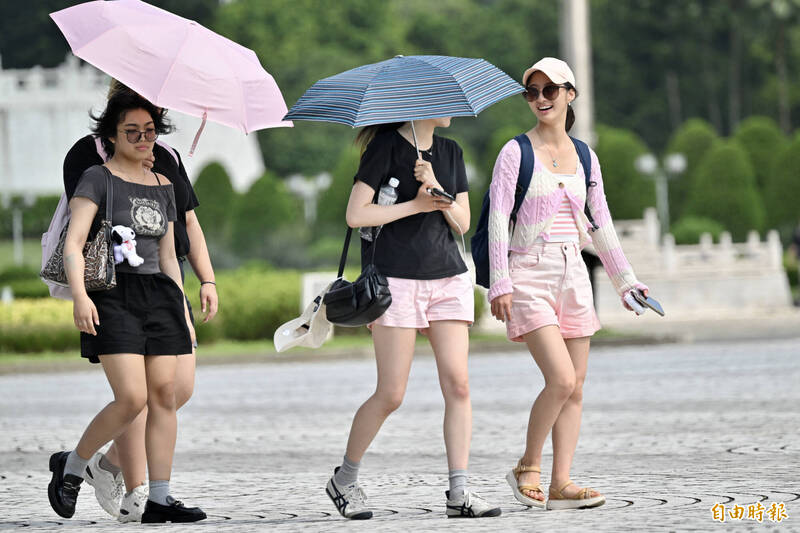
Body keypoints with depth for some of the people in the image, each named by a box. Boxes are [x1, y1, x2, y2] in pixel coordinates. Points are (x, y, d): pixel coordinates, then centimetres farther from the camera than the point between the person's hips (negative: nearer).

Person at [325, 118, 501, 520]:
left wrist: (437, 188, -7)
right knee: (391, 394, -6)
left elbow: (462, 223, 10)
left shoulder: (450, 152, 15)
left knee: (457, 384, -7)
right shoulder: (385, 146, -3)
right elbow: (355, 215, -9)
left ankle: (458, 492, -6)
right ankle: (344, 480, 12)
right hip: (398, 279, -5)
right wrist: (416, 204, -9)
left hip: (448, 276, 6)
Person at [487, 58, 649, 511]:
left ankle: (561, 483, 3)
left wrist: (625, 279, 15)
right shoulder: (516, 153, -3)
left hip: (573, 276, 6)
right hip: (530, 274, -5)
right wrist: (500, 282, -15)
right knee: (561, 379, -17)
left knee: (575, 388, 1)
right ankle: (528, 468, 0)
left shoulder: (584, 157, 11)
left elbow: (601, 225, 17)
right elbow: (498, 219, -7)